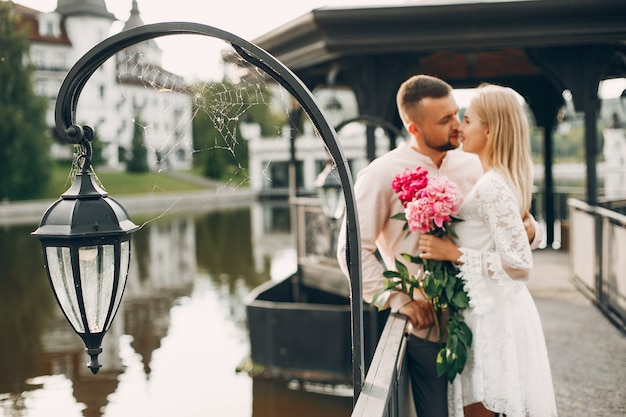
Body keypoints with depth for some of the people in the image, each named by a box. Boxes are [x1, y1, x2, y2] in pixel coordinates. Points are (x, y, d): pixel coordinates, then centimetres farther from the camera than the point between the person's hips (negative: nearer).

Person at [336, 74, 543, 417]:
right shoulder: (382, 175, -8)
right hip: (426, 327, -4)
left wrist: (529, 229, -7)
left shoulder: (471, 164, 5)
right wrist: (398, 299, -13)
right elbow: (352, 249, -9)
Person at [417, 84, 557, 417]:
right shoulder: (497, 180, 10)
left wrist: (455, 253, -20)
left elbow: (519, 263, -22)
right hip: (495, 311, 10)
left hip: (494, 317, -10)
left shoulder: (492, 187, -20)